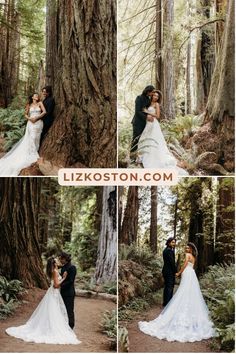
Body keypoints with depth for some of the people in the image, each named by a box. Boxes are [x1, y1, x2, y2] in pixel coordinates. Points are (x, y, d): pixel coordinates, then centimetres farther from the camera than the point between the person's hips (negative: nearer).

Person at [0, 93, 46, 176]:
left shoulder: (40, 103, 6)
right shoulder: (29, 105, 12)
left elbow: (44, 112, -5)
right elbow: (26, 115, 13)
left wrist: (36, 118, -10)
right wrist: (30, 118, -8)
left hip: (38, 123, -1)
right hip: (31, 123, 1)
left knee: (36, 138, -2)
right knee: (31, 138, -8)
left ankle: (35, 153, 3)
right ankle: (32, 155, -2)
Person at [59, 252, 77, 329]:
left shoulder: (72, 267, -16)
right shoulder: (63, 267, 10)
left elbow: (71, 281, -19)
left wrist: (60, 285, -20)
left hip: (69, 293, -8)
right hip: (63, 292, 8)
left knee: (69, 310, 1)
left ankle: (70, 327, 11)